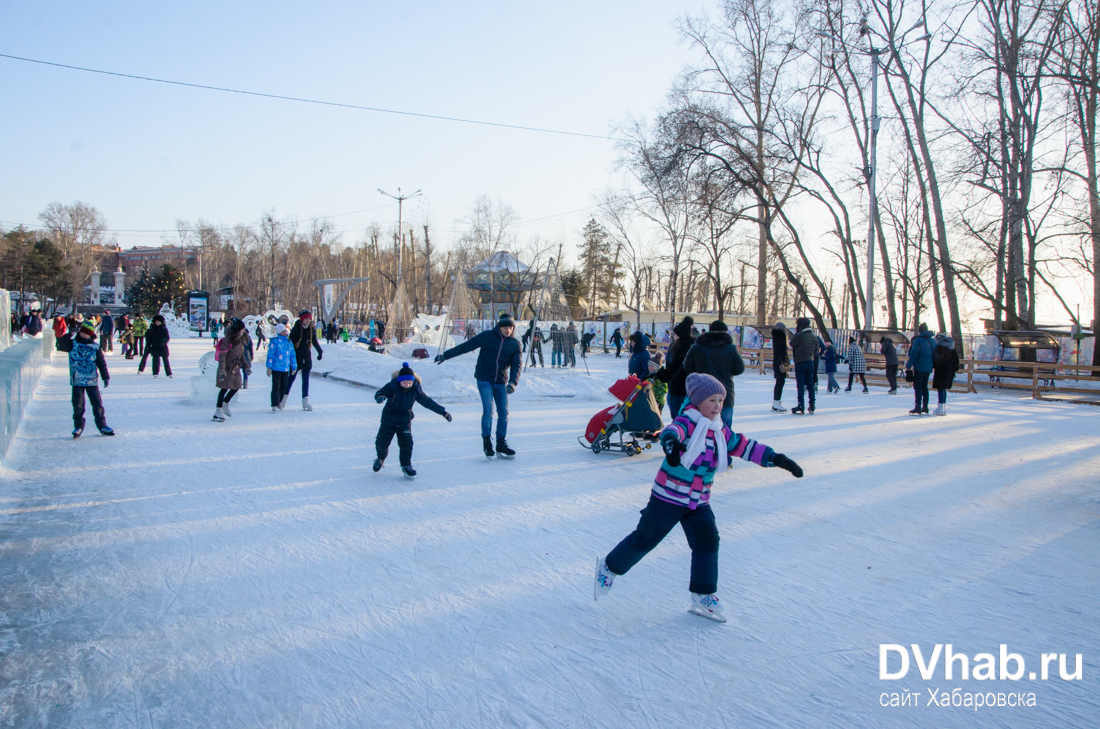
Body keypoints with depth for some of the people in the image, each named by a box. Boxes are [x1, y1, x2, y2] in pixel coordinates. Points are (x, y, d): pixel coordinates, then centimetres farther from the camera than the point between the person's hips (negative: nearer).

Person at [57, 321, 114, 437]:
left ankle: (102, 425, 14)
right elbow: (61, 345, -13)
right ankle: (78, 426, 14)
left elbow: (102, 363, 6)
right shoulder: (73, 344, 3)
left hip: (92, 381, 0)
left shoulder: (95, 347, 2)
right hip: (77, 381, 0)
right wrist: (70, 335, -21)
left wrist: (106, 377, 4)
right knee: (78, 405, 2)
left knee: (97, 403, 4)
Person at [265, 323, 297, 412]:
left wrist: (294, 367, 17)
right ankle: (274, 405, -2)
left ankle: (279, 402, 27)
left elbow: (293, 355, 16)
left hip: (286, 368, 5)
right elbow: (270, 354, -7)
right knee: (276, 387, -6)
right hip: (276, 368, -5)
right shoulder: (274, 341, -7)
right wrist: (269, 367, -9)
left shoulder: (289, 341, 10)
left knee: (284, 386, 10)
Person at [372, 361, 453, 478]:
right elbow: (380, 393, -23)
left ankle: (406, 465, 11)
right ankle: (381, 458, 35)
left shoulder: (415, 390, -9)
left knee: (406, 443, -9)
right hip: (389, 419, -1)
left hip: (405, 421, 1)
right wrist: (380, 397, -51)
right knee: (381, 442, 3)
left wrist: (443, 412, 1)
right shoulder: (392, 386, -16)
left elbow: (427, 402, 0)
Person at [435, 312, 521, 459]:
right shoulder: (487, 336, -5)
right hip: (484, 379, -3)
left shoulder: (515, 344, 1)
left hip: (501, 382, 3)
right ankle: (486, 441, 1)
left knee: (503, 412, 1)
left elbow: (516, 365, -4)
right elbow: (465, 346, 0)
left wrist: (512, 383, -21)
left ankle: (501, 445, 12)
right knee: (488, 410, -13)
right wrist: (445, 355, 0)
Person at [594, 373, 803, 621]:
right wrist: (671, 442, -63)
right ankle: (609, 567, 23)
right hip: (668, 497, -7)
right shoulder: (686, 422, -16)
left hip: (699, 502, 7)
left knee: (707, 542, 2)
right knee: (645, 538, 2)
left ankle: (703, 596, 15)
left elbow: (745, 447, 14)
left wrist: (776, 459, 8)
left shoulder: (720, 431, 7)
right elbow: (671, 431, -39)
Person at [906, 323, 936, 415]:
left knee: (917, 386, -4)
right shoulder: (931, 340, 10)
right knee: (924, 386, 15)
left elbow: (913, 354, -15)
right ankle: (925, 407, 17)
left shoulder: (918, 340, -11)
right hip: (928, 368, 7)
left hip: (919, 367, -7)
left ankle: (917, 407, -10)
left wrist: (908, 366, -11)